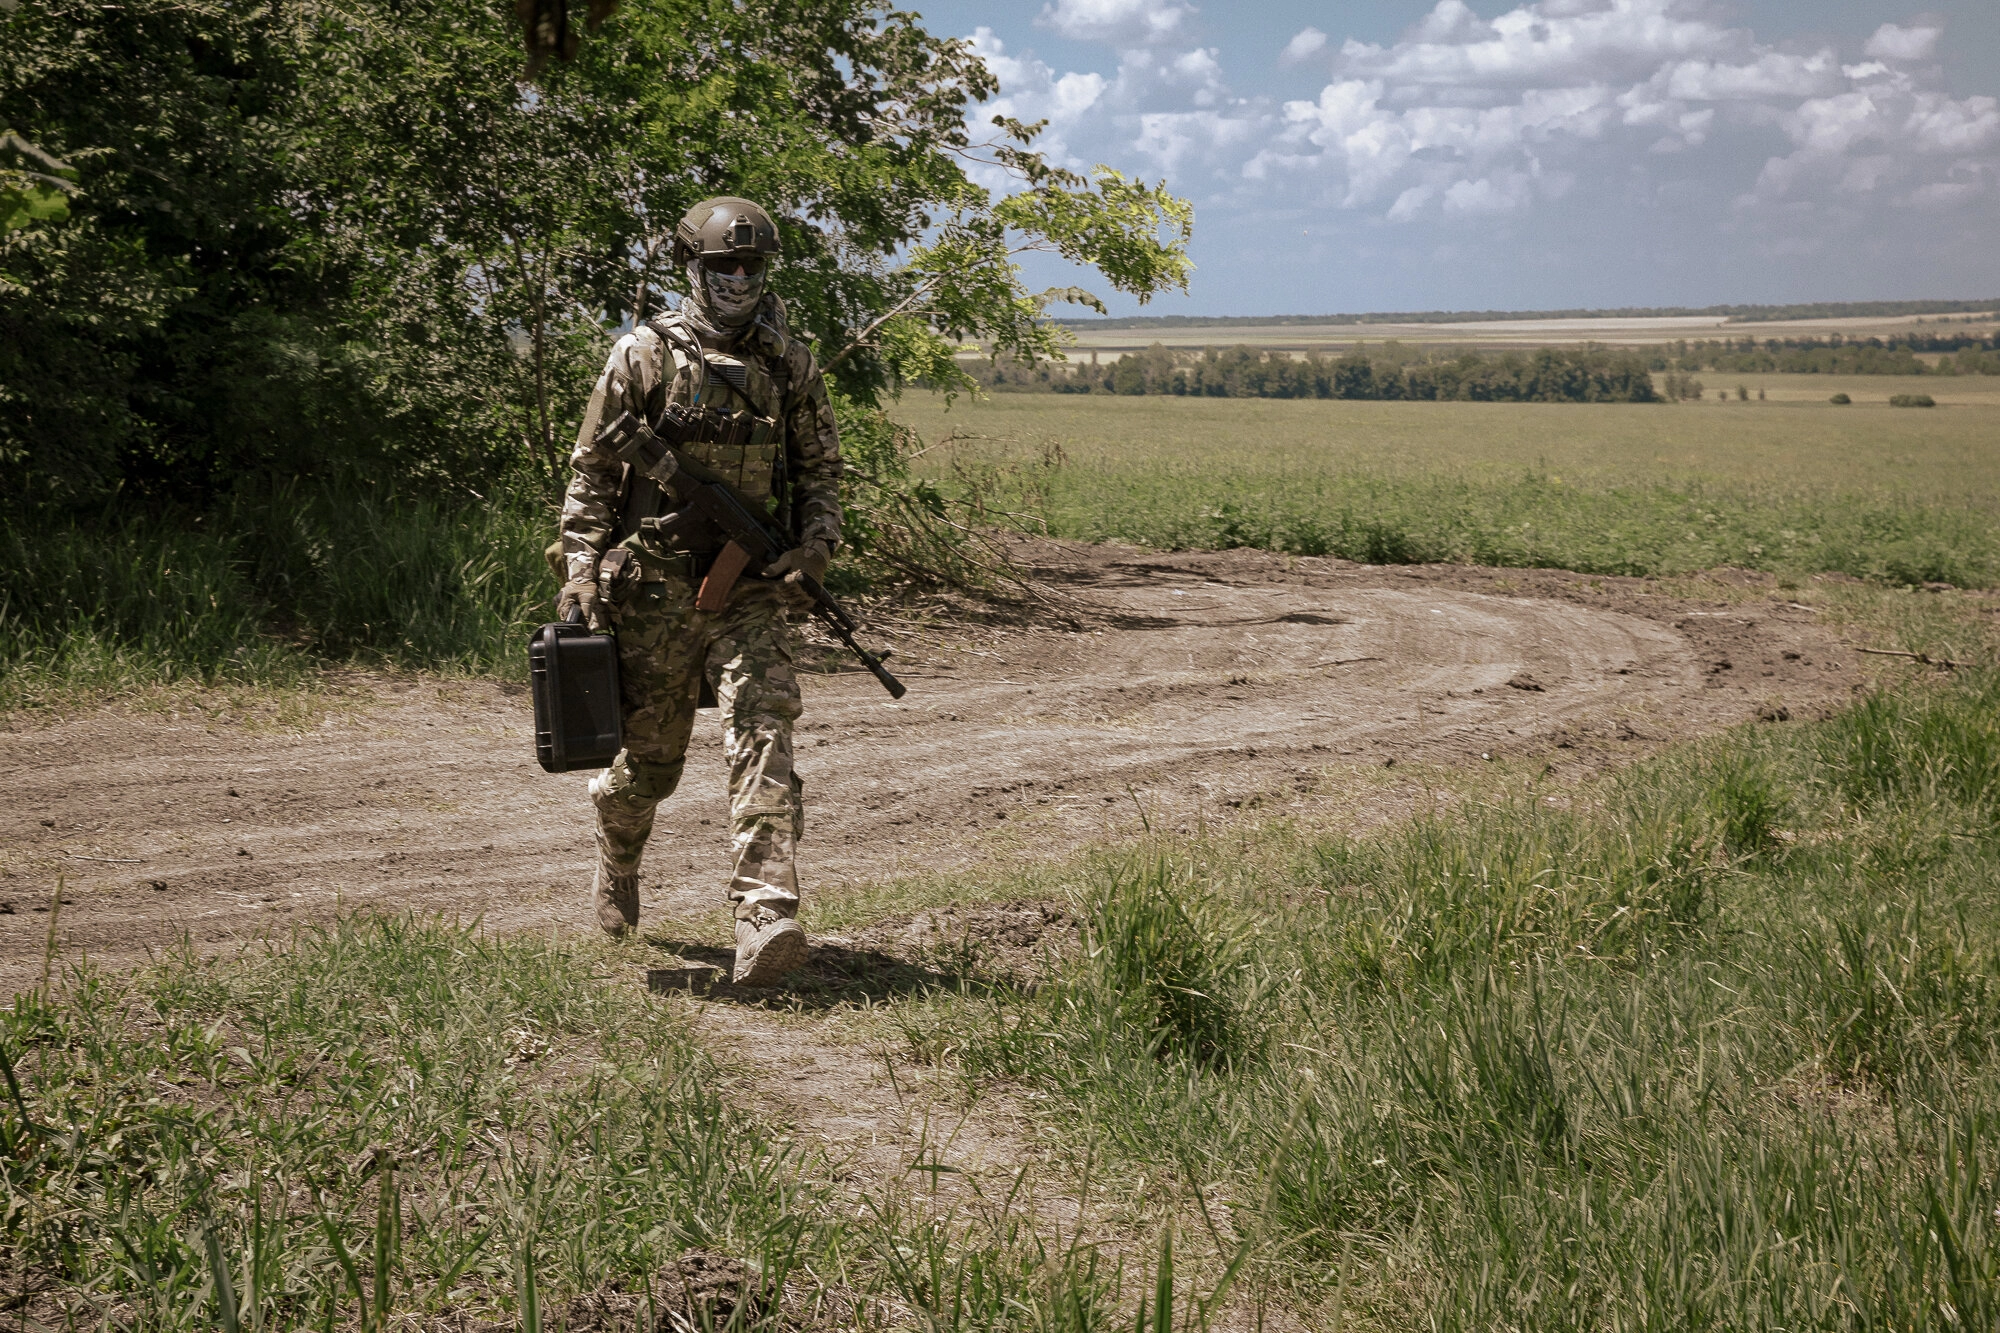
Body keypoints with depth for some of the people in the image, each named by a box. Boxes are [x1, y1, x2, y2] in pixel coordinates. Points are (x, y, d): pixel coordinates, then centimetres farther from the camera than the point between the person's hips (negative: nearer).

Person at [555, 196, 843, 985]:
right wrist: (582, 575, -8)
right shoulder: (644, 355, 0)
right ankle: (617, 864, 43)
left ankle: (764, 919, -23)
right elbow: (591, 472, 1)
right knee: (650, 755, 11)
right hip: (654, 587, -1)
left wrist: (814, 549, -3)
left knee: (762, 735, -17)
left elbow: (820, 470, 15)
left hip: (749, 589, 1)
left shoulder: (791, 365, 7)